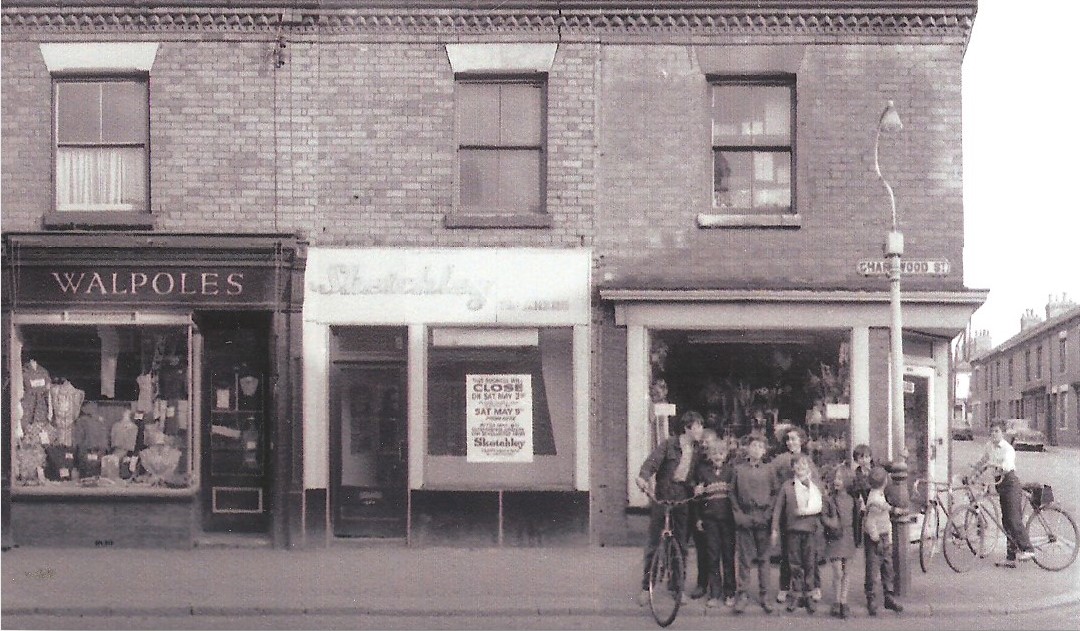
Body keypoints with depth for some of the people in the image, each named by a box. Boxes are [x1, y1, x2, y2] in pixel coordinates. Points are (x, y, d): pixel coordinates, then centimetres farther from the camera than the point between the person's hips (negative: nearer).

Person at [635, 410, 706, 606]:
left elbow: (695, 477, 14)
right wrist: (643, 477, -37)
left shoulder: (696, 452, 8)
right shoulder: (669, 445, -6)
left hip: (682, 502, 4)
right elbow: (652, 462, -18)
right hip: (661, 500, -4)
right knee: (653, 545, 0)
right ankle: (646, 587, 9)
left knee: (681, 546, 5)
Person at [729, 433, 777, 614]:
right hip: (744, 519, 0)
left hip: (763, 519, 0)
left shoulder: (768, 470, 7)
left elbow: (774, 494, 6)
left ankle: (764, 595, 10)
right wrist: (738, 514, -3)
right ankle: (742, 594, 6)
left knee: (763, 558, 4)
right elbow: (732, 494, 7)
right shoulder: (738, 470, 6)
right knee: (744, 558, 0)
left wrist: (767, 514, -5)